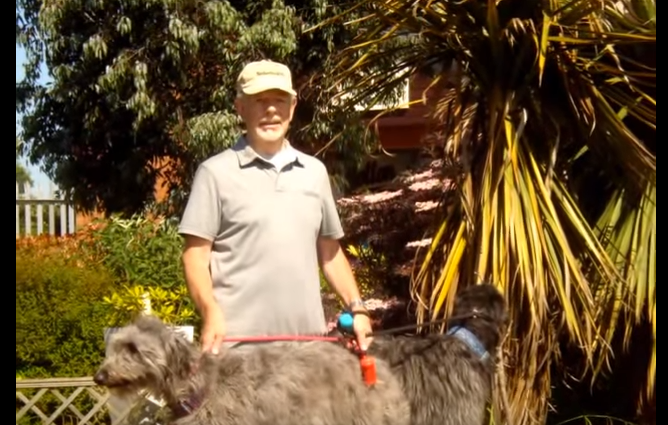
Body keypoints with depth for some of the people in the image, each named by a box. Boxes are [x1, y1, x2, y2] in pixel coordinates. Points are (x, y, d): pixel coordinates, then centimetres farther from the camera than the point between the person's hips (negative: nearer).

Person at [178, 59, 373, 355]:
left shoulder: (315, 171, 14)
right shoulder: (216, 173, 0)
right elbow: (195, 256, -3)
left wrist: (356, 308, 9)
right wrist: (212, 314, -18)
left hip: (307, 337, 5)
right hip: (239, 339, -4)